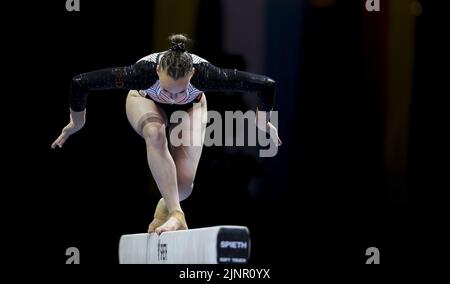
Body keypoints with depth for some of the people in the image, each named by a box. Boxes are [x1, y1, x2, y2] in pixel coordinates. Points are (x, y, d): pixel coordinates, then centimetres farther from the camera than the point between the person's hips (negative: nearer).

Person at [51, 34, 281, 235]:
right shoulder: (143, 72, -45)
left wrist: (262, 123, -14)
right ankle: (176, 214, -37)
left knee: (184, 182, -15)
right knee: (155, 134, -38)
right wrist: (77, 123, -19)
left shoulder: (205, 74, -44)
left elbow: (266, 86, -33)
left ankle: (165, 207, 21)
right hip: (146, 101, -1)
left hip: (191, 106, 1)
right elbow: (80, 83, -36)